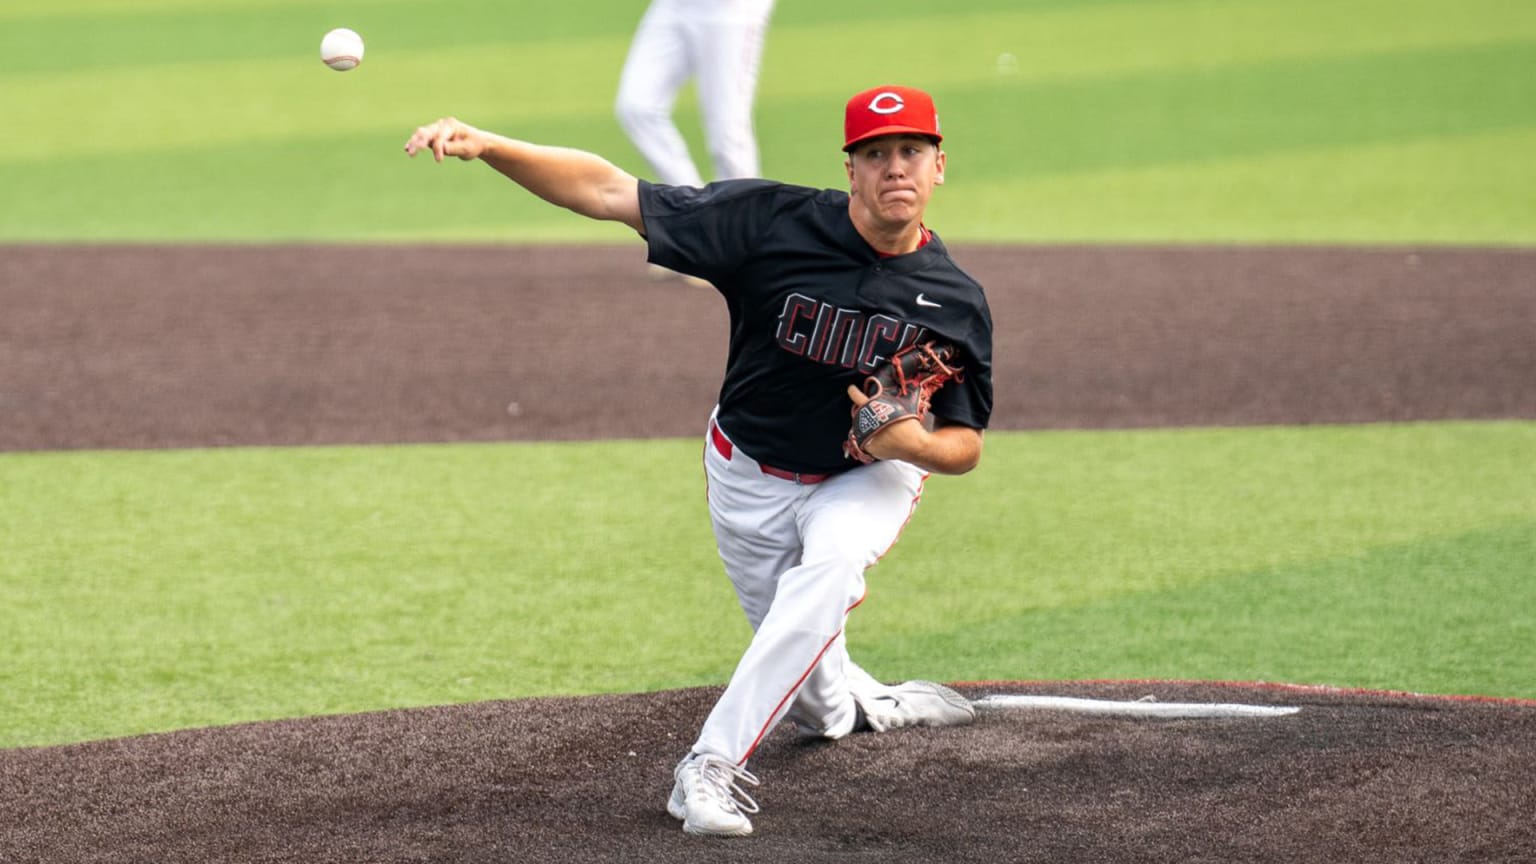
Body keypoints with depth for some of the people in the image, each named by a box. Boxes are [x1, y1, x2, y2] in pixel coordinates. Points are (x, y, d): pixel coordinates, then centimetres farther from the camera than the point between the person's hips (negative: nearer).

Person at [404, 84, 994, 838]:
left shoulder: (955, 302, -18)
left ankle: (713, 763, -31)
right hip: (751, 475, 1)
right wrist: (483, 146, -41)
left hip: (868, 478, 0)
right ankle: (864, 706, 49)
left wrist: (914, 442, -32)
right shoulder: (775, 223, -25)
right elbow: (611, 192, -28)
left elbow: (966, 445, -7)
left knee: (830, 566, -35)